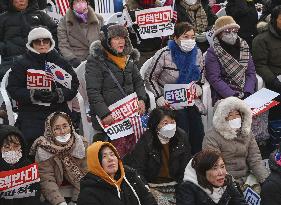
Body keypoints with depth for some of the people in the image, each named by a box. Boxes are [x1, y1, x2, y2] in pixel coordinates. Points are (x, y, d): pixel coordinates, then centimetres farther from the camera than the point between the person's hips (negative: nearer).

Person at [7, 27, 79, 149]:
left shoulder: (60, 62, 10)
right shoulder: (22, 64, 5)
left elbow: (73, 85, 6)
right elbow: (13, 89, 0)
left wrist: (58, 95, -13)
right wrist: (34, 95, -16)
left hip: (58, 112, 2)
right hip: (31, 115, -2)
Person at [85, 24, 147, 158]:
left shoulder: (128, 58, 13)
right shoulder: (95, 61, -8)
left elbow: (138, 81, 22)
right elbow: (93, 92, -12)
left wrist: (141, 99, 4)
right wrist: (104, 114, -19)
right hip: (110, 118, -6)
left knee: (131, 147, 6)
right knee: (119, 149, -13)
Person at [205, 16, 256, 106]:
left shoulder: (244, 47, 14)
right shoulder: (212, 52, -1)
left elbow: (251, 73, 10)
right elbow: (214, 79, -9)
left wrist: (247, 92, -7)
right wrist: (233, 95, -18)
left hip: (246, 95, 4)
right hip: (223, 96, -4)